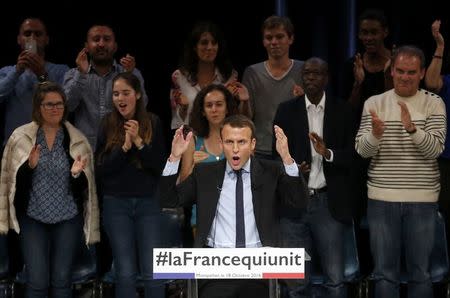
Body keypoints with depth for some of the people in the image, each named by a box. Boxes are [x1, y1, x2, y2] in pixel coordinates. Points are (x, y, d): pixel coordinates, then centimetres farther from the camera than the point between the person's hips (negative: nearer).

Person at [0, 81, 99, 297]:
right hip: (33, 217, -1)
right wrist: (30, 165, -19)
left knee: (62, 281, 5)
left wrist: (76, 173, -16)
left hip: (68, 217, 1)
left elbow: (84, 186, 5)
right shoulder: (21, 137, -1)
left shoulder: (77, 140, 2)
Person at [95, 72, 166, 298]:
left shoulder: (153, 123, 2)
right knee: (125, 272, 1)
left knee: (153, 272, -3)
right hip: (116, 203, 0)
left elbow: (160, 166, -3)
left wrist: (138, 141, -15)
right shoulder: (108, 125, 2)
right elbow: (101, 169, -2)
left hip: (147, 202, 0)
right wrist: (124, 146, -14)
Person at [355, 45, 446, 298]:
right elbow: (362, 150, -4)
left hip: (422, 200, -1)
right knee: (385, 273, 7)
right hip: (382, 198, 1)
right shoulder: (374, 103, 3)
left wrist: (412, 128, -28)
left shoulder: (434, 104, 0)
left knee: (421, 273, 8)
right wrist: (375, 134, -25)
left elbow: (435, 150, -10)